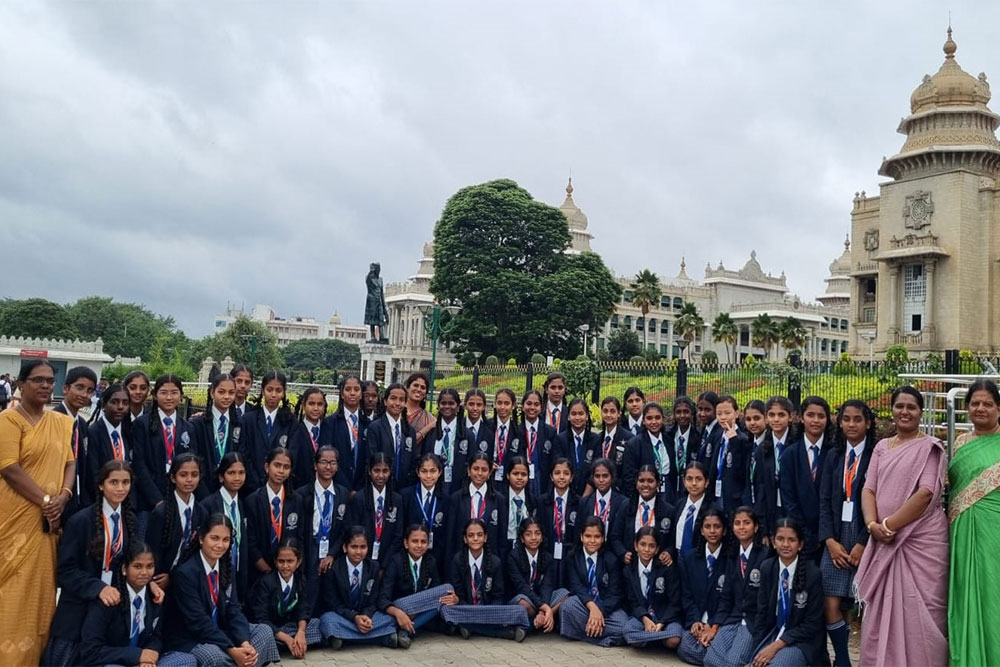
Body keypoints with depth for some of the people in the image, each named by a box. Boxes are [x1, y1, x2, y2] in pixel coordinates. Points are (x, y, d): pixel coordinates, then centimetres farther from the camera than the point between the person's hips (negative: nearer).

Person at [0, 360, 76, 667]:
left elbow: (70, 461, 7)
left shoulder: (61, 422, 10)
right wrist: (45, 500, -16)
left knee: (43, 587, 11)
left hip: (51, 517, 5)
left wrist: (63, 496, -10)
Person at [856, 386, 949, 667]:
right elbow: (869, 489, 7)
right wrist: (873, 524, -11)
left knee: (918, 613, -1)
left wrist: (889, 524, -15)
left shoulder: (929, 447, -1)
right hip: (883, 541, 5)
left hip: (921, 540, -5)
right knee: (881, 613, 9)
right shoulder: (882, 447, 13)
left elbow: (926, 493, -13)